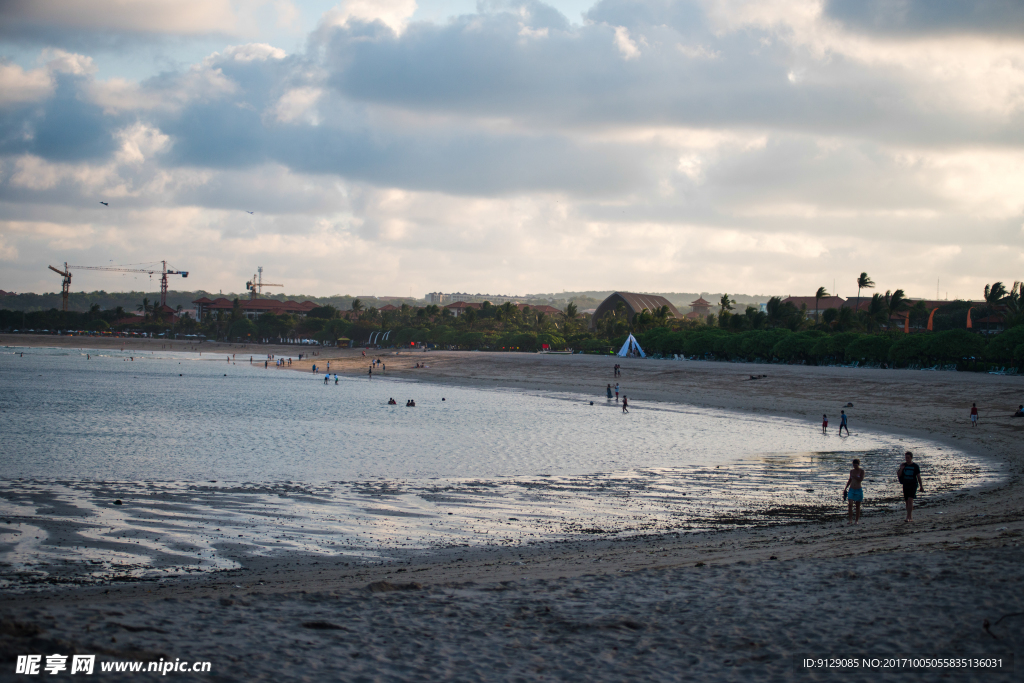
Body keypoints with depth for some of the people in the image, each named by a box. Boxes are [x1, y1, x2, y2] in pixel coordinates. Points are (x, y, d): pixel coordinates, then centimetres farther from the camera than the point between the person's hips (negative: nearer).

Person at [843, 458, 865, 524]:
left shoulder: (861, 471, -4)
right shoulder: (851, 471, 9)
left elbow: (861, 479, -15)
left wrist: (854, 476, -13)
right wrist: (845, 488, 19)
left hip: (859, 490, -3)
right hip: (851, 489, 3)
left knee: (858, 506, 5)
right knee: (850, 504, -13)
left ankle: (856, 520, 14)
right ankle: (850, 520, -14)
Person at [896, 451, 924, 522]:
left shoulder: (915, 466, -3)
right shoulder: (903, 465, 6)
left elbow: (918, 477, 1)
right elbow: (899, 475, 3)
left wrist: (921, 487, 3)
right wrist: (901, 469, -15)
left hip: (913, 485, -5)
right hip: (905, 485, 5)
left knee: (910, 500, -17)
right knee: (907, 502, 9)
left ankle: (908, 517, -22)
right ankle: (911, 517, 21)